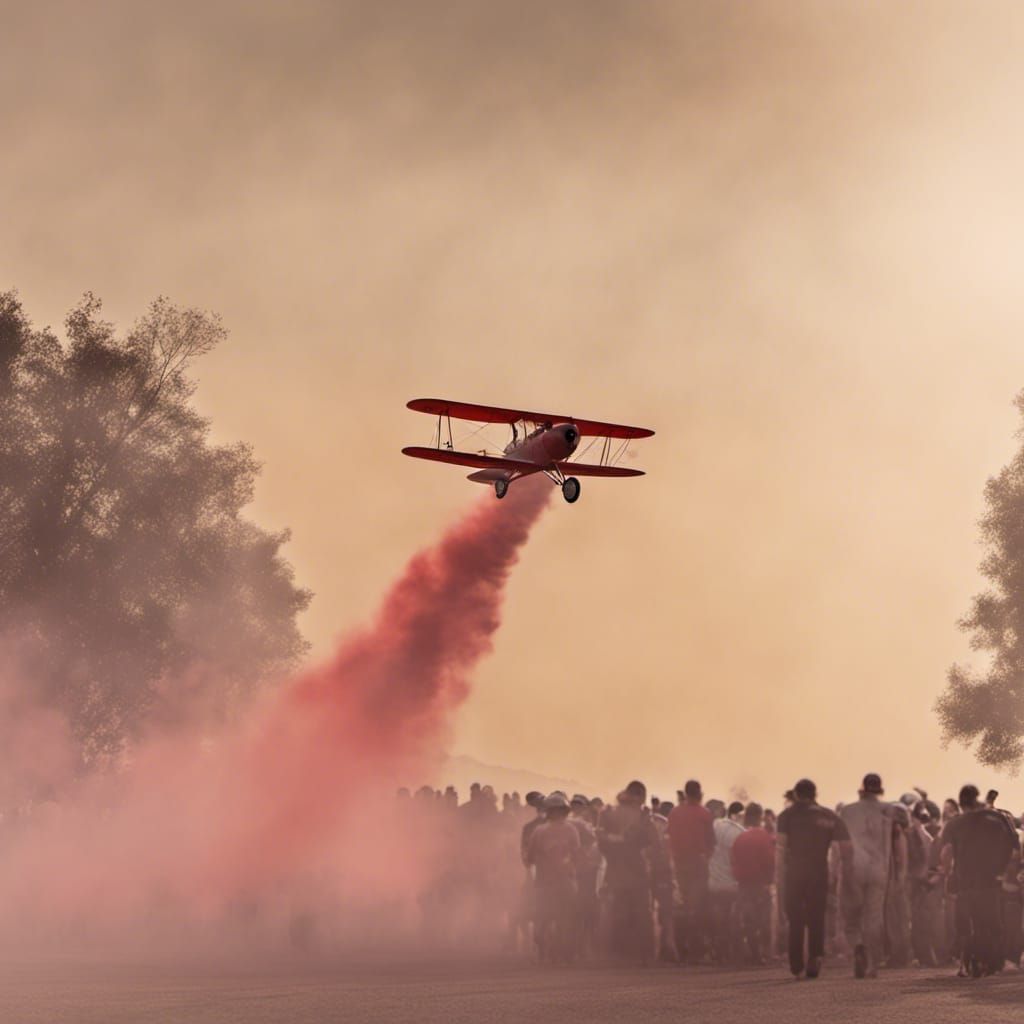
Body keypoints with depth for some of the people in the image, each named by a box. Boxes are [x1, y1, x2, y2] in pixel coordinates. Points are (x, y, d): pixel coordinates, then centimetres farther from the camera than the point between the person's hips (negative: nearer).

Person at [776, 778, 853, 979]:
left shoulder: (787, 815, 2)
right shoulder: (830, 817, 7)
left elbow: (781, 846, -11)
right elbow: (847, 847, 1)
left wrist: (778, 875, -11)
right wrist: (848, 874, 6)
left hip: (794, 873, -1)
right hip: (819, 874, 1)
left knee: (795, 921, 9)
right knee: (816, 919, 8)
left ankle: (796, 966, 7)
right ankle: (816, 955, -13)